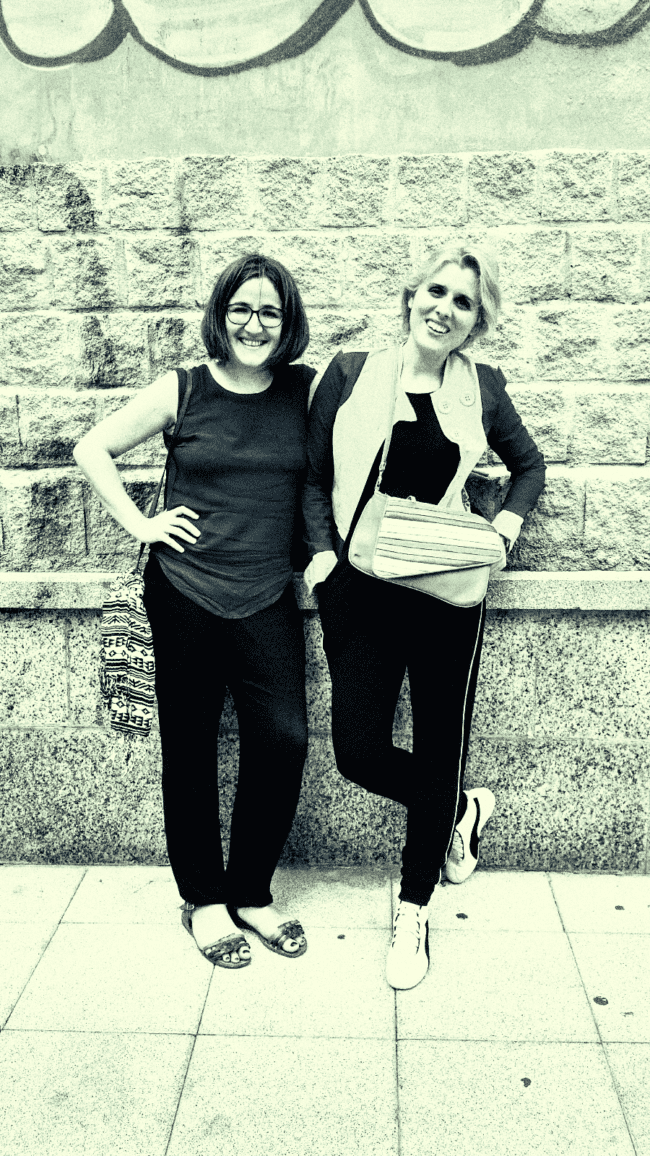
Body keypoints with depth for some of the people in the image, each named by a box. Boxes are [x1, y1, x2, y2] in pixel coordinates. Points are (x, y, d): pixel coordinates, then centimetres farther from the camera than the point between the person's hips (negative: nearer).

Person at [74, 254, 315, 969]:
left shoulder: (307, 392, 4)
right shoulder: (183, 391, 1)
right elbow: (92, 448, 8)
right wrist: (139, 523, 0)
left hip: (268, 596, 1)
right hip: (184, 592, -1)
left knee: (283, 741, -5)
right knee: (190, 748, 7)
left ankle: (250, 893, 19)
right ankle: (203, 899, 26)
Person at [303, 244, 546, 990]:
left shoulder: (480, 389, 5)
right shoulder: (351, 374, 2)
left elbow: (529, 466, 20)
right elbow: (313, 474, 6)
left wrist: (505, 529, 4)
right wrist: (322, 549, -7)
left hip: (447, 592, 0)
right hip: (360, 589, 0)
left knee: (438, 749, 6)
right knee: (359, 752, 1)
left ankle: (413, 914, 28)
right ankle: (464, 809, 33)